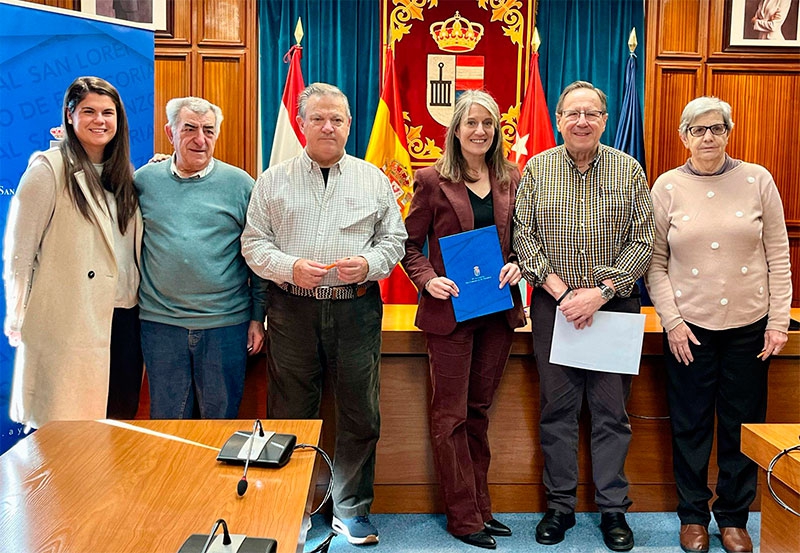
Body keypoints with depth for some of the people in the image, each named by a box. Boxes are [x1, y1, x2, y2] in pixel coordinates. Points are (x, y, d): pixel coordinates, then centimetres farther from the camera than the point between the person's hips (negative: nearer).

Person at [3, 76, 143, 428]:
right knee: (66, 421, 2)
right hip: (68, 320, -6)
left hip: (122, 316, 6)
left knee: (120, 415, 11)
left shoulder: (123, 174, 13)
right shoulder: (48, 169, -6)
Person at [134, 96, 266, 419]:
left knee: (221, 419, 12)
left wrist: (257, 317, 2)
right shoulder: (145, 180, 4)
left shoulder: (240, 184, 1)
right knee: (166, 419, 14)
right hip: (160, 323, 1)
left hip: (226, 323, -1)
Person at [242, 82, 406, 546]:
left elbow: (394, 239, 9)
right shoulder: (273, 180, 7)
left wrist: (368, 263, -11)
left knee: (360, 415, 6)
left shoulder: (373, 179, 9)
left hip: (356, 310, 1)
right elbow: (254, 243, 4)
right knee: (291, 414, 7)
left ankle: (352, 510, 23)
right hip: (292, 310, 0)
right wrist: (290, 267, -13)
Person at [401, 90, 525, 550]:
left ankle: (481, 508, 26)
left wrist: (517, 264, -6)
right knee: (452, 416, 3)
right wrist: (429, 280, -17)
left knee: (479, 411, 14)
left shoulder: (511, 179, 7)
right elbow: (411, 244, -1)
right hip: (449, 310, -4)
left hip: (499, 309, 4)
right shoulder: (433, 180, -4)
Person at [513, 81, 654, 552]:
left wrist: (601, 292, -12)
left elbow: (644, 241, -1)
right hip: (553, 304, 1)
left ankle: (614, 509, 19)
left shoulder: (629, 171, 4)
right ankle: (560, 506, 20)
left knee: (612, 410, 4)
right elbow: (523, 237, 0)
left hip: (615, 304, 0)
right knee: (557, 407, 6)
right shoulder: (537, 169, 4)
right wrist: (561, 291, -10)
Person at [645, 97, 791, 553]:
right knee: (691, 427, 8)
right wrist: (672, 320, -6)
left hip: (749, 326, 1)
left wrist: (779, 321, -2)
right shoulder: (667, 186, 0)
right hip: (690, 327, 0)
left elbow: (778, 256, 2)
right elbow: (655, 262, 1)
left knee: (743, 428, 9)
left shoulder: (758, 180, 1)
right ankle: (693, 515, 25)